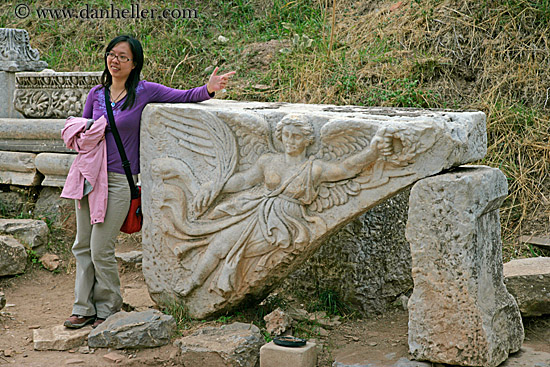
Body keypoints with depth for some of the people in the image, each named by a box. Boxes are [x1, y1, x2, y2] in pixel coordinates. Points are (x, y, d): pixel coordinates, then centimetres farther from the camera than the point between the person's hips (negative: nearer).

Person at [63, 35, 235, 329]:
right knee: (82, 246, 10)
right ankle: (84, 308, 22)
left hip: (119, 180, -5)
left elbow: (184, 96, -5)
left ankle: (108, 310, 15)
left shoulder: (144, 92, -4)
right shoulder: (97, 93, 8)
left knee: (101, 250, -4)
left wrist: (209, 89, -24)